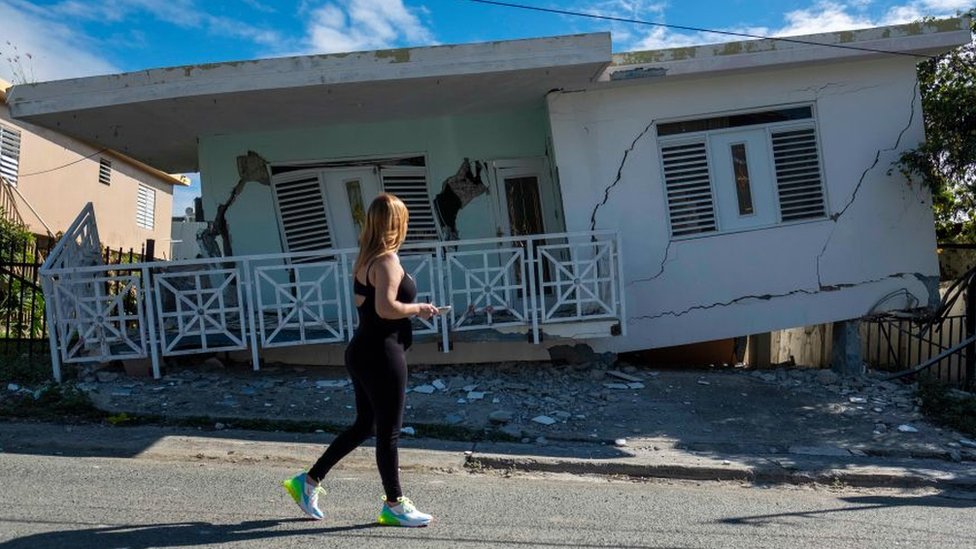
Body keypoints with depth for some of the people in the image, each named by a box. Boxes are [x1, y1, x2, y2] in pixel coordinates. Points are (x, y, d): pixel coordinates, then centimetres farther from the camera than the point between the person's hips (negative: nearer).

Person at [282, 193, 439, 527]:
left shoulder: (365, 259, 11)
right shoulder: (388, 260, -17)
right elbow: (386, 308, -27)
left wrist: (410, 308, 16)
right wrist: (417, 309, -12)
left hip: (362, 351, 9)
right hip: (382, 354, -9)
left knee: (365, 425, 19)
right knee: (389, 431, 3)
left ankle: (308, 481, 26)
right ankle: (394, 506, 17)